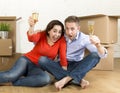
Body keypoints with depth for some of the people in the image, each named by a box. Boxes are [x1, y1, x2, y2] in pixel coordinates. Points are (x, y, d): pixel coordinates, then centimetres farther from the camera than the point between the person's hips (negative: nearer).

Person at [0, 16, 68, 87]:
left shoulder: (61, 40, -6)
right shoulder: (42, 35, -8)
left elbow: (63, 57, -9)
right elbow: (32, 38, -29)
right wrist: (32, 26, -50)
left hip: (38, 68, 2)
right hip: (27, 60, -2)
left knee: (46, 79, -33)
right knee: (11, 76, -31)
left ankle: (15, 82, -18)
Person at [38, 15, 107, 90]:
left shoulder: (84, 38, -11)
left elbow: (102, 55, -18)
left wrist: (98, 45, -40)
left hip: (77, 67, -1)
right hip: (61, 66, 1)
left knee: (95, 55, -25)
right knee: (42, 60, -26)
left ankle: (67, 79, -32)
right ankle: (78, 80, -33)